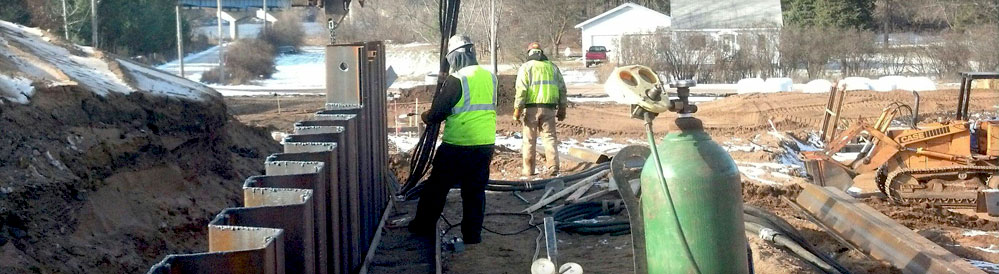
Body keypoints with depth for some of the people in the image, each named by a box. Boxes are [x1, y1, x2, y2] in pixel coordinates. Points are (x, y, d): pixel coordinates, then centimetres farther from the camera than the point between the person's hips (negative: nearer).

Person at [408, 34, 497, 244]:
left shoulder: (456, 80, -14)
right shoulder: (490, 77, 5)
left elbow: (437, 112, -10)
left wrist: (426, 117, 11)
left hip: (458, 146, -5)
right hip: (486, 145, 5)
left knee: (437, 187, 11)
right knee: (475, 191, 13)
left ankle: (424, 226, 23)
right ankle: (473, 234, 16)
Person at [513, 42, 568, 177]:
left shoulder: (526, 67, 1)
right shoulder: (552, 67, 13)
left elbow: (521, 89, -9)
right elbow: (562, 89, 12)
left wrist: (517, 109, -7)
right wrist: (562, 108, 17)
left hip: (531, 108, -3)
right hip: (549, 108, 3)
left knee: (529, 139, 6)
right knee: (550, 137, 5)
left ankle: (528, 169, 10)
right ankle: (553, 167, -5)